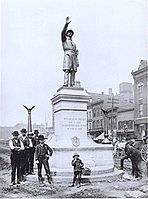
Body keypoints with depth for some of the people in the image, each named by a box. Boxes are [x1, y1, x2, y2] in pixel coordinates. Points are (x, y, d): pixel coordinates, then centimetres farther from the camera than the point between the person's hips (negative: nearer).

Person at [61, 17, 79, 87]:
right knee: (67, 70, -19)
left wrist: (77, 61, 13)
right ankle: (65, 84, -27)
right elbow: (63, 32, 3)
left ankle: (72, 85, -11)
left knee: (73, 71, -7)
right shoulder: (64, 40, 21)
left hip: (73, 56, 5)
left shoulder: (73, 43, 33)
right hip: (67, 54, -5)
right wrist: (66, 24, -6)